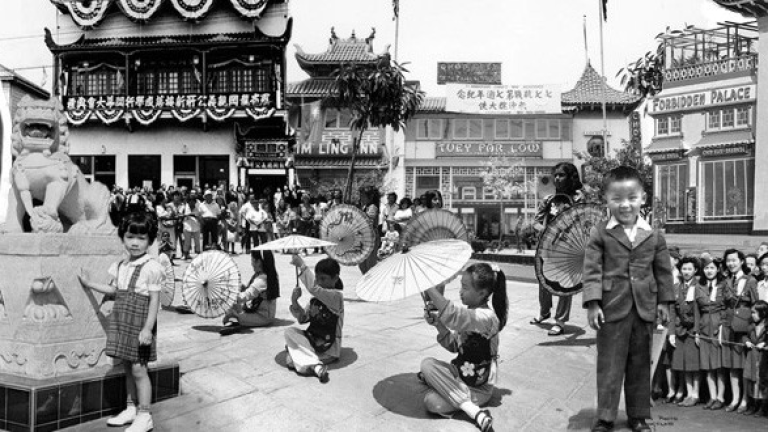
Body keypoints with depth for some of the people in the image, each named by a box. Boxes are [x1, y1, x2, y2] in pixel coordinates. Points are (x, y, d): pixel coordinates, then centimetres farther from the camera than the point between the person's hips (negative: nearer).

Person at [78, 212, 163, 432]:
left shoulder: (151, 267, -13)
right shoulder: (120, 267, 9)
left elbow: (154, 300, -15)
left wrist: (148, 328, -19)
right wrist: (89, 283, 22)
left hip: (139, 324, -7)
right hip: (122, 322, 7)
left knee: (138, 369, -3)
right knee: (128, 367, 14)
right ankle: (131, 409, 26)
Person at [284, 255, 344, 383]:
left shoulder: (336, 295, -15)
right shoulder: (315, 298, 9)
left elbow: (313, 288, -33)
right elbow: (302, 319, 9)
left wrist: (301, 265, -29)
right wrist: (294, 302, -8)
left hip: (329, 348, -9)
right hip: (312, 339, 9)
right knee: (290, 331, -21)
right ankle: (316, 366, -25)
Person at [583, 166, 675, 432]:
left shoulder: (654, 235, 4)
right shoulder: (600, 234, -5)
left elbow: (663, 270, 10)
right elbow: (592, 270, -7)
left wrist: (664, 302, 7)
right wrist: (592, 303, -13)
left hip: (644, 308, 3)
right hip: (612, 308, -3)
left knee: (640, 364, 14)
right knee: (609, 364, 3)